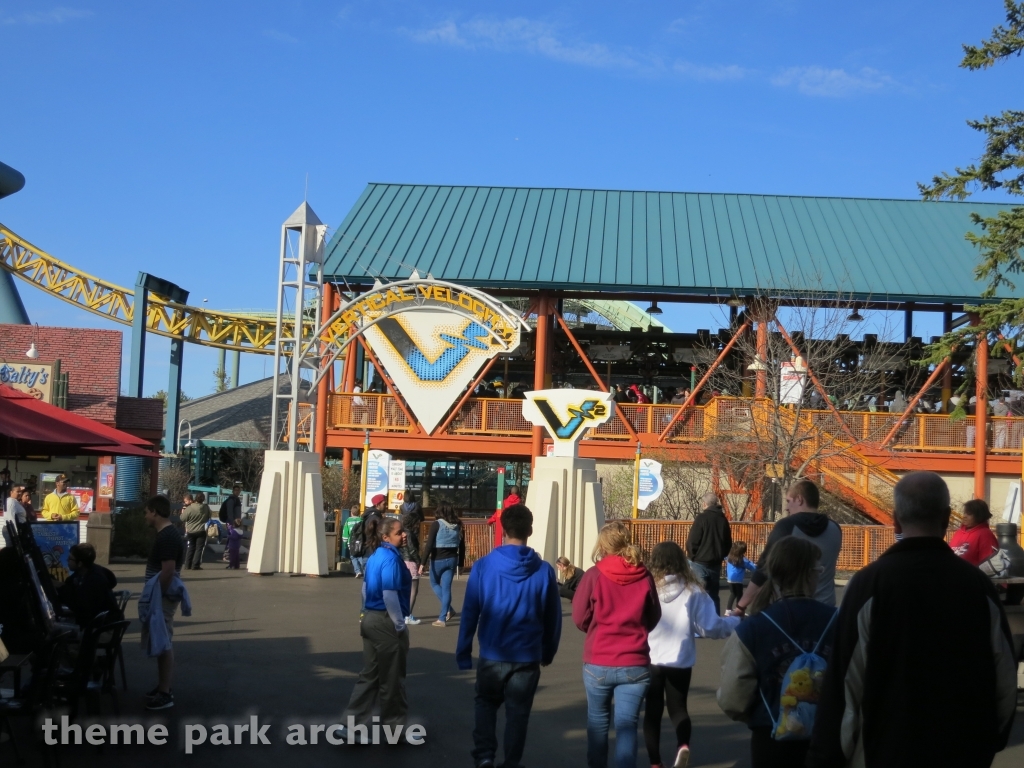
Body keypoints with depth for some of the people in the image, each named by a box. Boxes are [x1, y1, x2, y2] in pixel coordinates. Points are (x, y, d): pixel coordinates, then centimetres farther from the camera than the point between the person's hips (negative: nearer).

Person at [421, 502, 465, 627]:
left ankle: (449, 610, 6)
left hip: (438, 559, -4)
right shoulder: (457, 526, 5)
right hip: (452, 559, 4)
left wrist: (423, 563, -15)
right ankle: (442, 618, 7)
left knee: (434, 583, 18)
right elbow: (462, 546, 7)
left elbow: (429, 545, -15)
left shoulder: (436, 524, -9)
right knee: (446, 587, 9)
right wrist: (460, 563, 16)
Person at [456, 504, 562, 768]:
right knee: (517, 713, 13)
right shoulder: (544, 570, -6)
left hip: (492, 655, 0)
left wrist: (463, 652, 4)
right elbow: (553, 617, 2)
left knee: (485, 704, 21)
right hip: (528, 657, 0)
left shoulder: (483, 566, -9)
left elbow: (469, 613, -6)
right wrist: (548, 652, 17)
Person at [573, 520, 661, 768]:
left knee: (598, 721, 18)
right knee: (627, 725, 4)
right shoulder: (644, 577, -3)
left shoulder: (594, 576, -9)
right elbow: (653, 620, 9)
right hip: (635, 665, 0)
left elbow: (580, 618, -1)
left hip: (597, 663, 0)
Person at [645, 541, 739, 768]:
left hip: (649, 660, -1)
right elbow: (710, 626, -3)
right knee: (678, 707, 18)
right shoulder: (692, 590, -7)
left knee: (653, 710, 17)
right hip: (680, 661, 1)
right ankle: (683, 744, -9)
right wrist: (737, 622, 12)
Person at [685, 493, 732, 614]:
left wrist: (692, 555, 2)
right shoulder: (723, 519, 6)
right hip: (716, 562, 6)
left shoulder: (701, 518, -11)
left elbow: (692, 541, -12)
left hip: (701, 562, -6)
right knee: (713, 594, 14)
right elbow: (728, 543, 12)